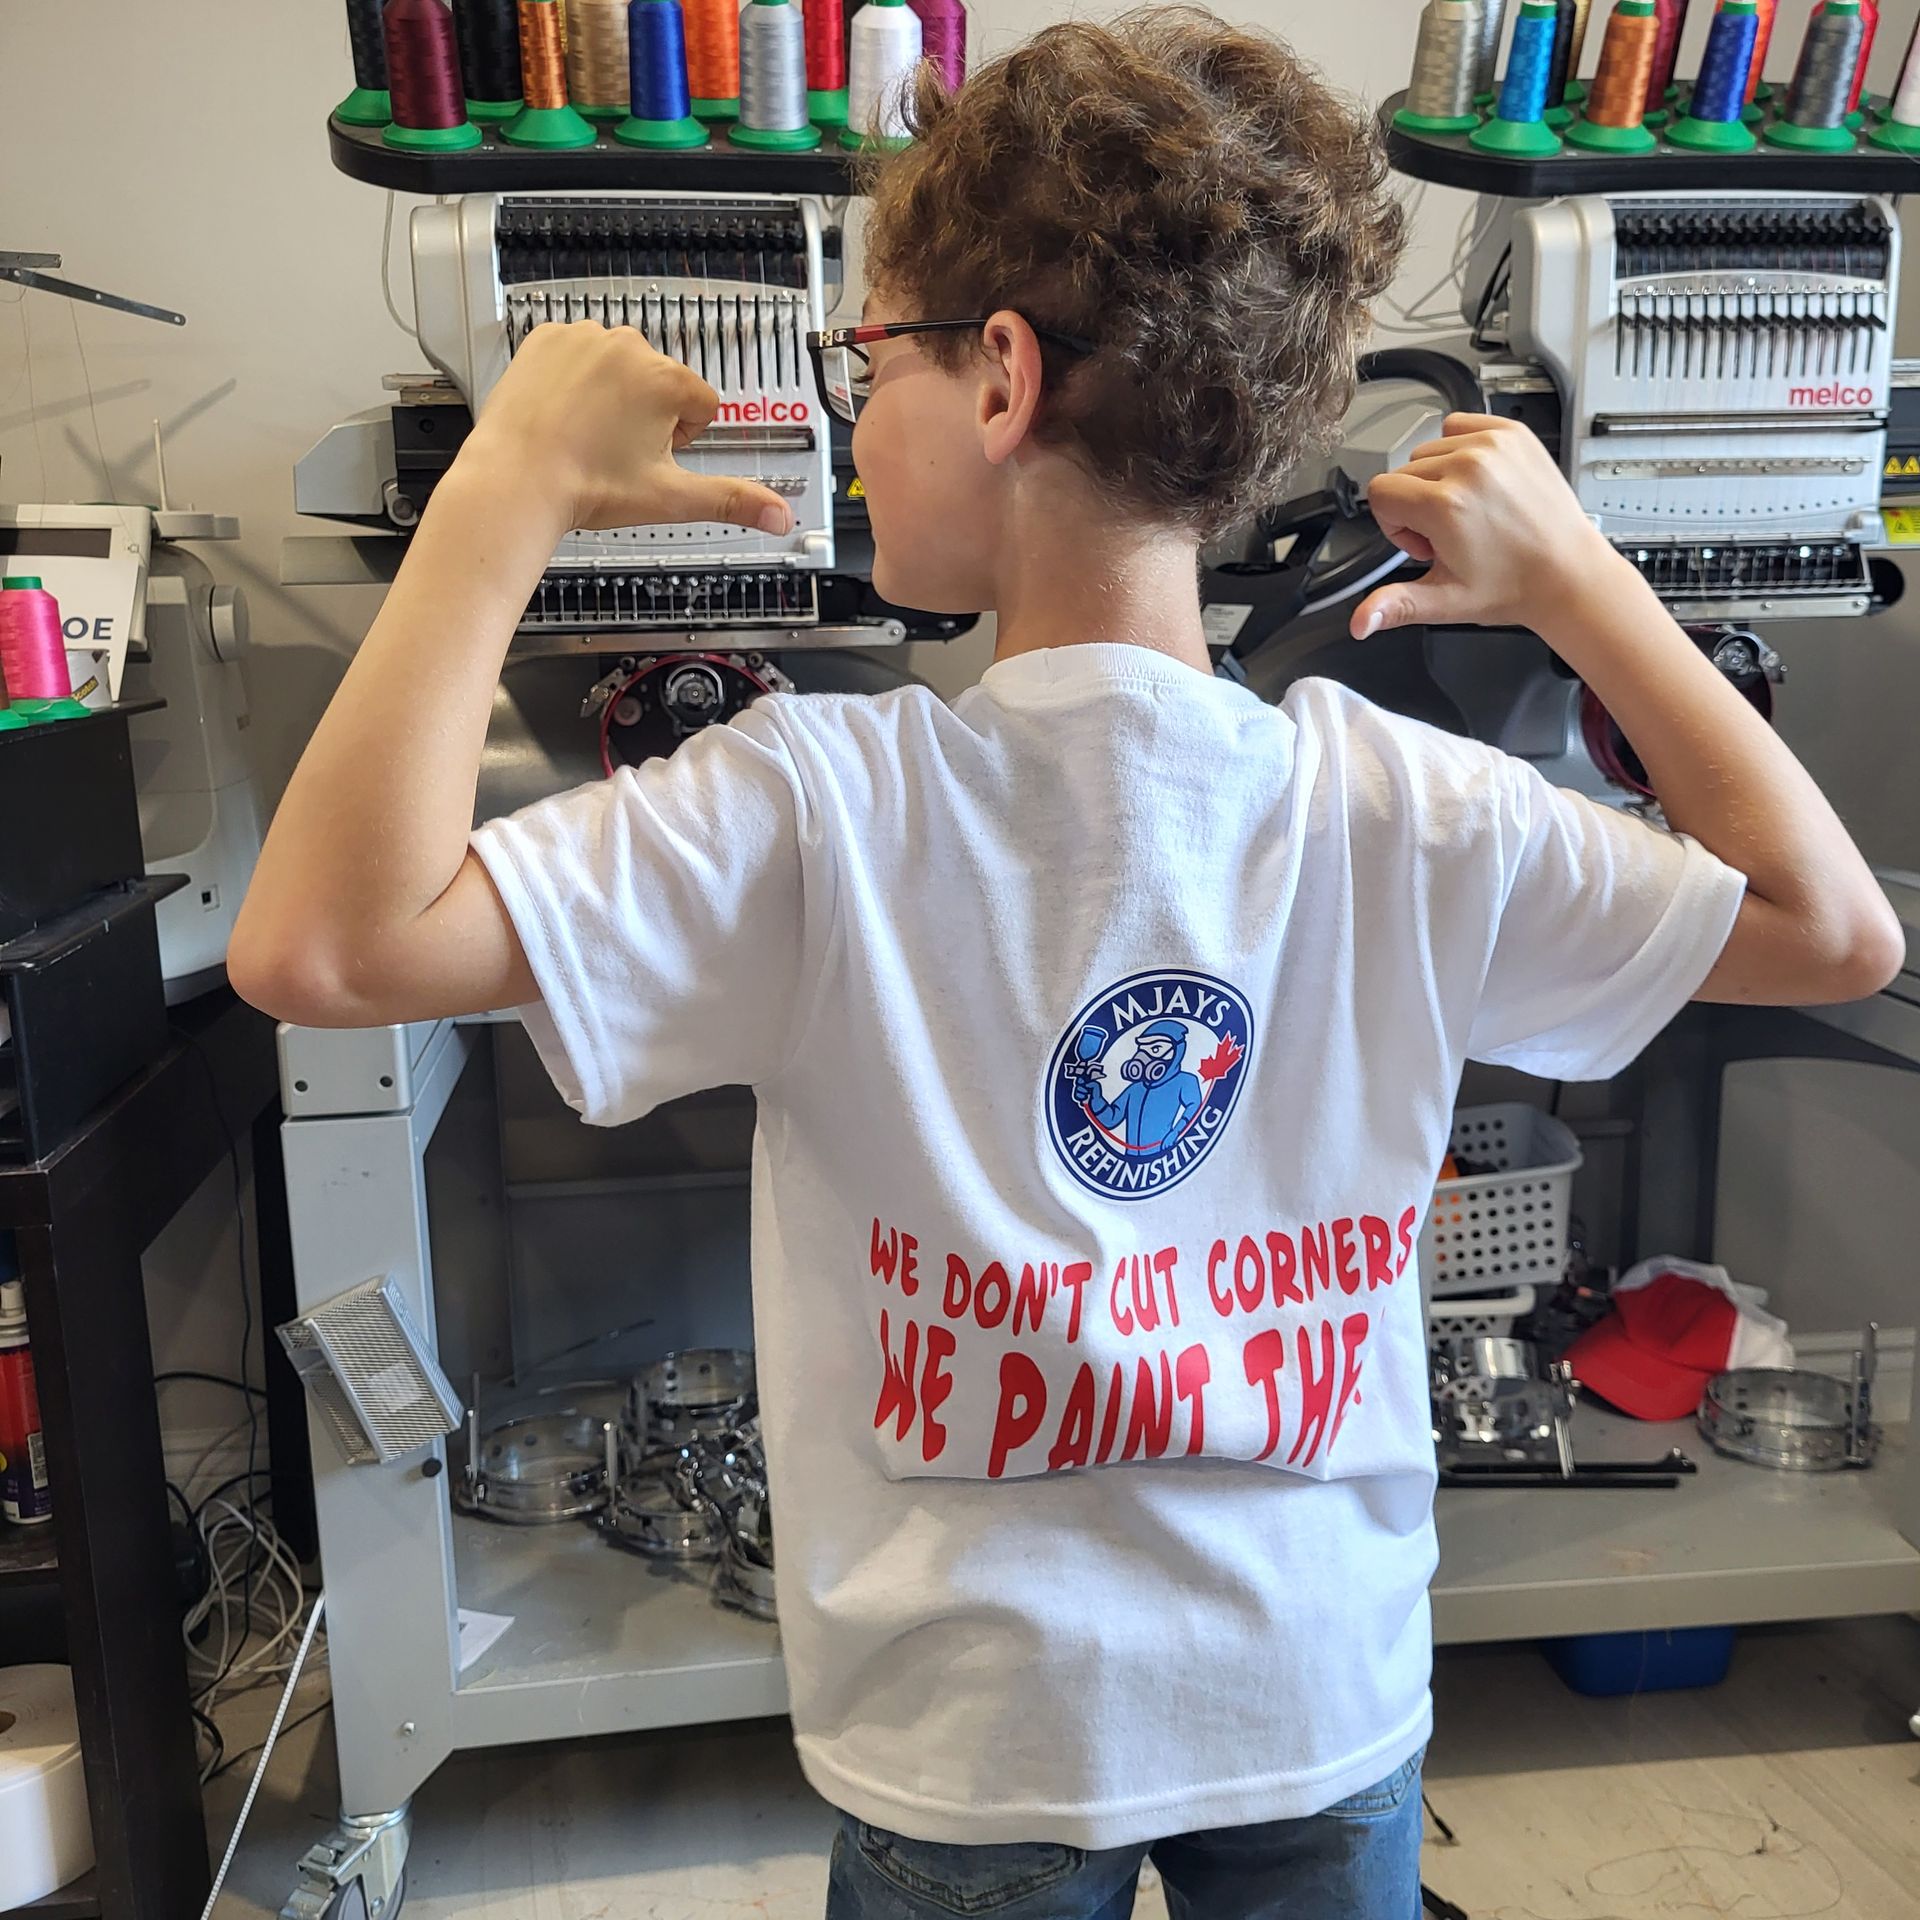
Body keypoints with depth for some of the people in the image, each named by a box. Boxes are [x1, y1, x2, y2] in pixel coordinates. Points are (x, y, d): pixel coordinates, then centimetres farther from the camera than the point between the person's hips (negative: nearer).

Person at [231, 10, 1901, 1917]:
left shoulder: (818, 809, -26)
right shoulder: (1413, 813, -15)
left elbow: (316, 941, -28)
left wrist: (508, 492, -20)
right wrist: (1578, 583, -1)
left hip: (979, 1747, -1)